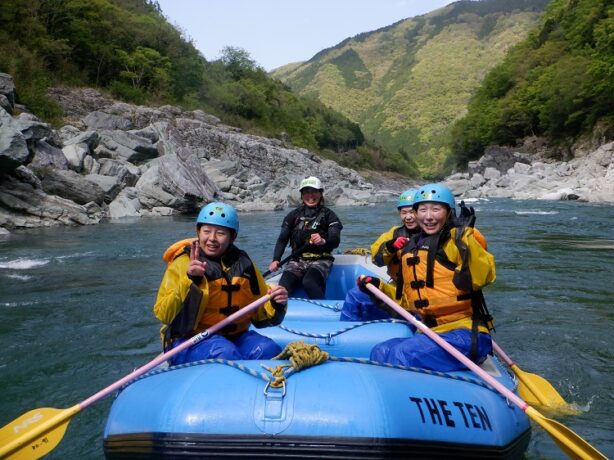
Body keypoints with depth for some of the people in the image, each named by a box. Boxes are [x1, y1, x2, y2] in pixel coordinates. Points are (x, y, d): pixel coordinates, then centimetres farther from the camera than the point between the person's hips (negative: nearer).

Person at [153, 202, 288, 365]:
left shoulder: (243, 264, 6)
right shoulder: (183, 263, -7)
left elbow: (260, 315, 10)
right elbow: (164, 315, -18)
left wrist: (276, 305, -12)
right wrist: (190, 280, -29)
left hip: (235, 337, 4)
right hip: (190, 342, -3)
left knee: (269, 351, -23)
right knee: (226, 354, -32)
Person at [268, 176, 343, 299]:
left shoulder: (328, 215, 5)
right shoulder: (293, 215, 12)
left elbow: (335, 241, -7)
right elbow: (282, 240, 8)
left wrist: (323, 241, -31)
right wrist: (275, 260, -10)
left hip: (320, 260, -2)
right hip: (297, 261, 3)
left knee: (308, 282, -34)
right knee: (283, 286, -26)